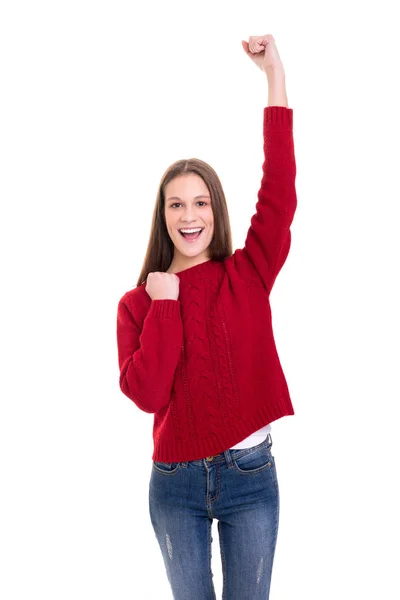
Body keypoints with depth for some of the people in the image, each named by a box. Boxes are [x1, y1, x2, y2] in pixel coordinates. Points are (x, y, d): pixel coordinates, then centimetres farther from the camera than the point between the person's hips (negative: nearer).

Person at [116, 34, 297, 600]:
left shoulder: (247, 275, -2)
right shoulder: (137, 301, -1)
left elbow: (279, 192, -16)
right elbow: (144, 392, -15)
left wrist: (275, 75, -20)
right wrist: (165, 303, -16)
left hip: (250, 473, 0)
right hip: (176, 483, 1)